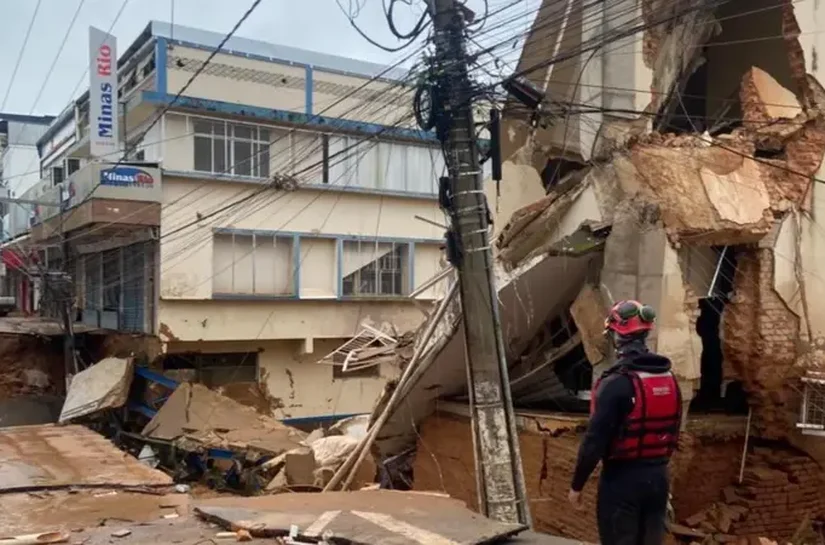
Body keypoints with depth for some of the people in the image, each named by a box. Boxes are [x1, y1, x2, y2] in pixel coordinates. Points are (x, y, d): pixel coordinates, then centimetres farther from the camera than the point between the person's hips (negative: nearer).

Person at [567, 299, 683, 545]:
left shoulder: (616, 382, -19)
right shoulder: (669, 378, 5)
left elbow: (595, 440, -19)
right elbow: (674, 434, 13)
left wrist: (577, 484, -8)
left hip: (622, 479, -7)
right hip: (658, 477, 7)